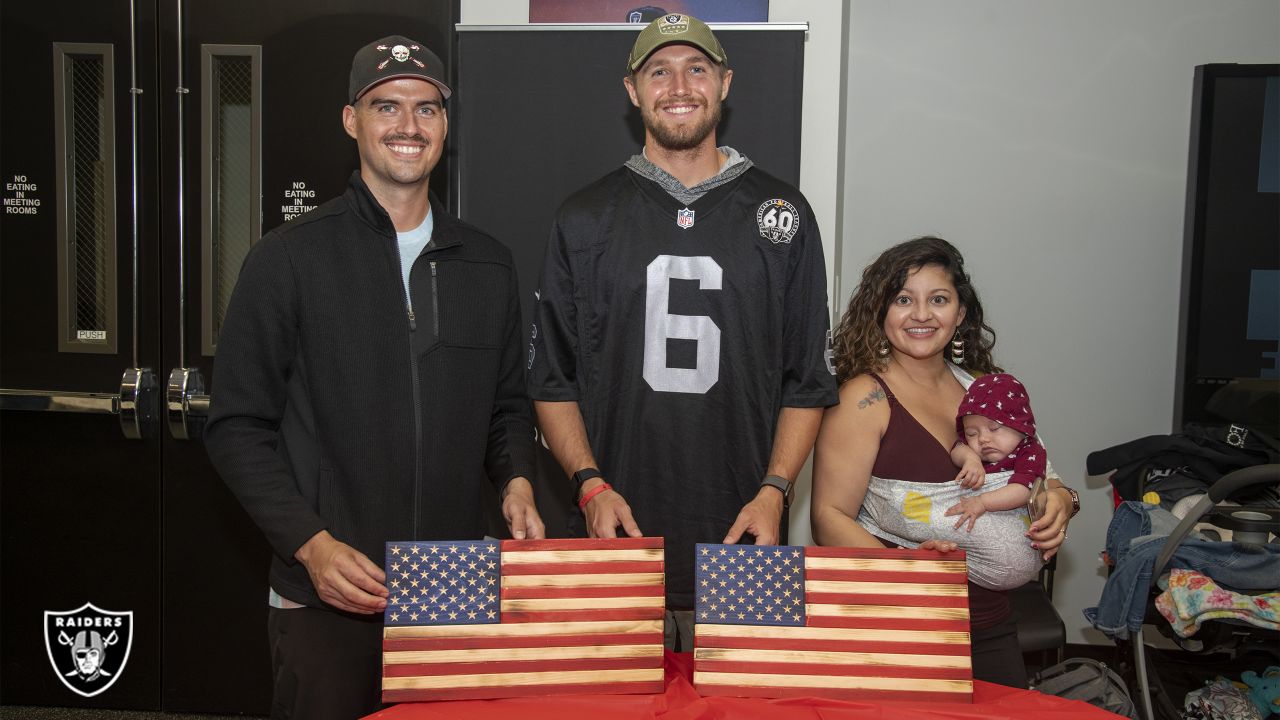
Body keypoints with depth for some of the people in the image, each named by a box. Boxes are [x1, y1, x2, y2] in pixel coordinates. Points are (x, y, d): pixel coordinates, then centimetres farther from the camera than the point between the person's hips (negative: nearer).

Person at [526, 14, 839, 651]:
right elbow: (551, 377, 7)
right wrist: (590, 482, -6)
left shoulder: (781, 215, 7)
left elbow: (808, 381, 7)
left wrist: (774, 490, -5)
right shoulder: (585, 219, 7)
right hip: (618, 533, 0)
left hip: (739, 540, 0)